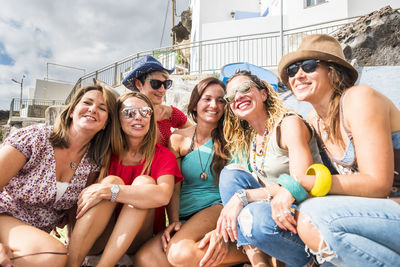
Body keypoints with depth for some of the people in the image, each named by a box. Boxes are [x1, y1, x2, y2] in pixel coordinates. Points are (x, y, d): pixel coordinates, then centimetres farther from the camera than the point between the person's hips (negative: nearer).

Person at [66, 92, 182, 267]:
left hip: (137, 239, -1)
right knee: (112, 180, -23)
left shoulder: (163, 155, -4)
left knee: (143, 181, -24)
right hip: (98, 238, 1)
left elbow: (163, 196, -25)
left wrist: (108, 191, -29)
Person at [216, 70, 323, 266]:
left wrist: (242, 196, -27)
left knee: (255, 217, -34)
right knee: (231, 172, -11)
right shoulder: (246, 139, 9)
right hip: (276, 209, 7)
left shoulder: (289, 124, -13)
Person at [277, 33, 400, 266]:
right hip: (369, 212, 6)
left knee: (316, 214, -26)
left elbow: (377, 184, -21)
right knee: (306, 222, -15)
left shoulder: (359, 98, -15)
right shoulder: (314, 119, 5)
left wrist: (299, 181, -23)